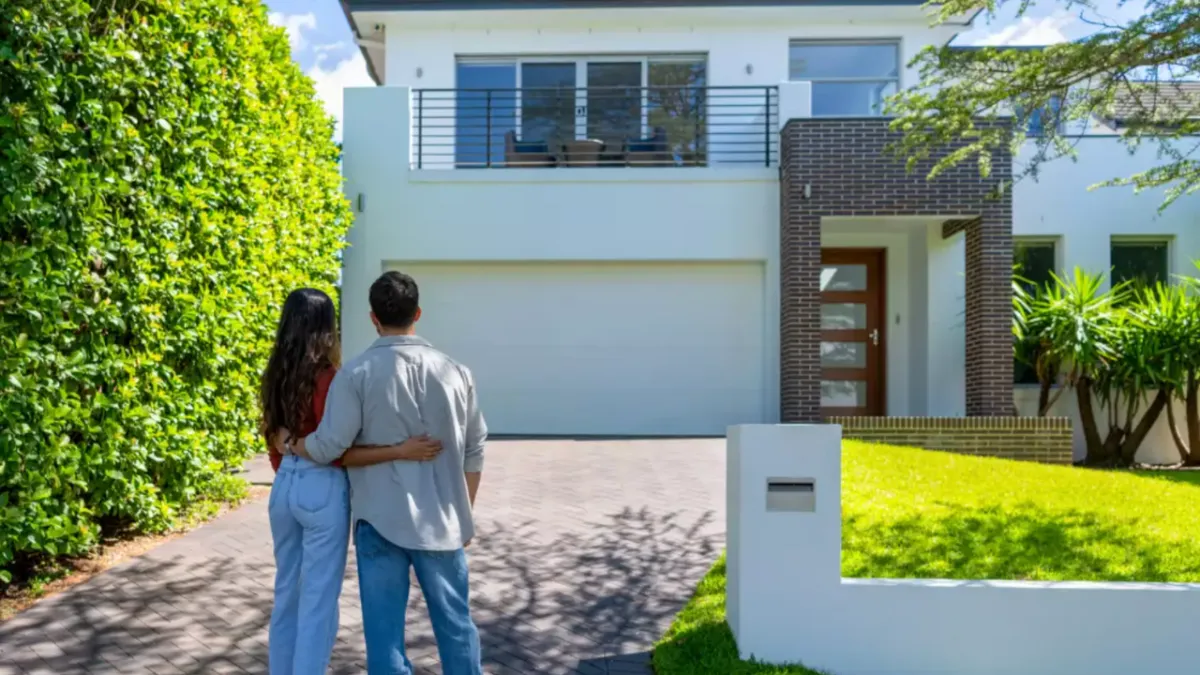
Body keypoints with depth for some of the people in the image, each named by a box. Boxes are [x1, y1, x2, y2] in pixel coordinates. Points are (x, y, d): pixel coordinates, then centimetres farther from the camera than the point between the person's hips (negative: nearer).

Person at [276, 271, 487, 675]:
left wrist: (291, 444, 10)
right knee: (455, 623, 16)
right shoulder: (455, 373, -1)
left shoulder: (356, 374, -9)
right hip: (443, 522, 2)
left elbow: (329, 447, -12)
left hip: (380, 520, -2)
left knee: (385, 630, 9)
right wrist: (464, 514, 15)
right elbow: (473, 452, 4)